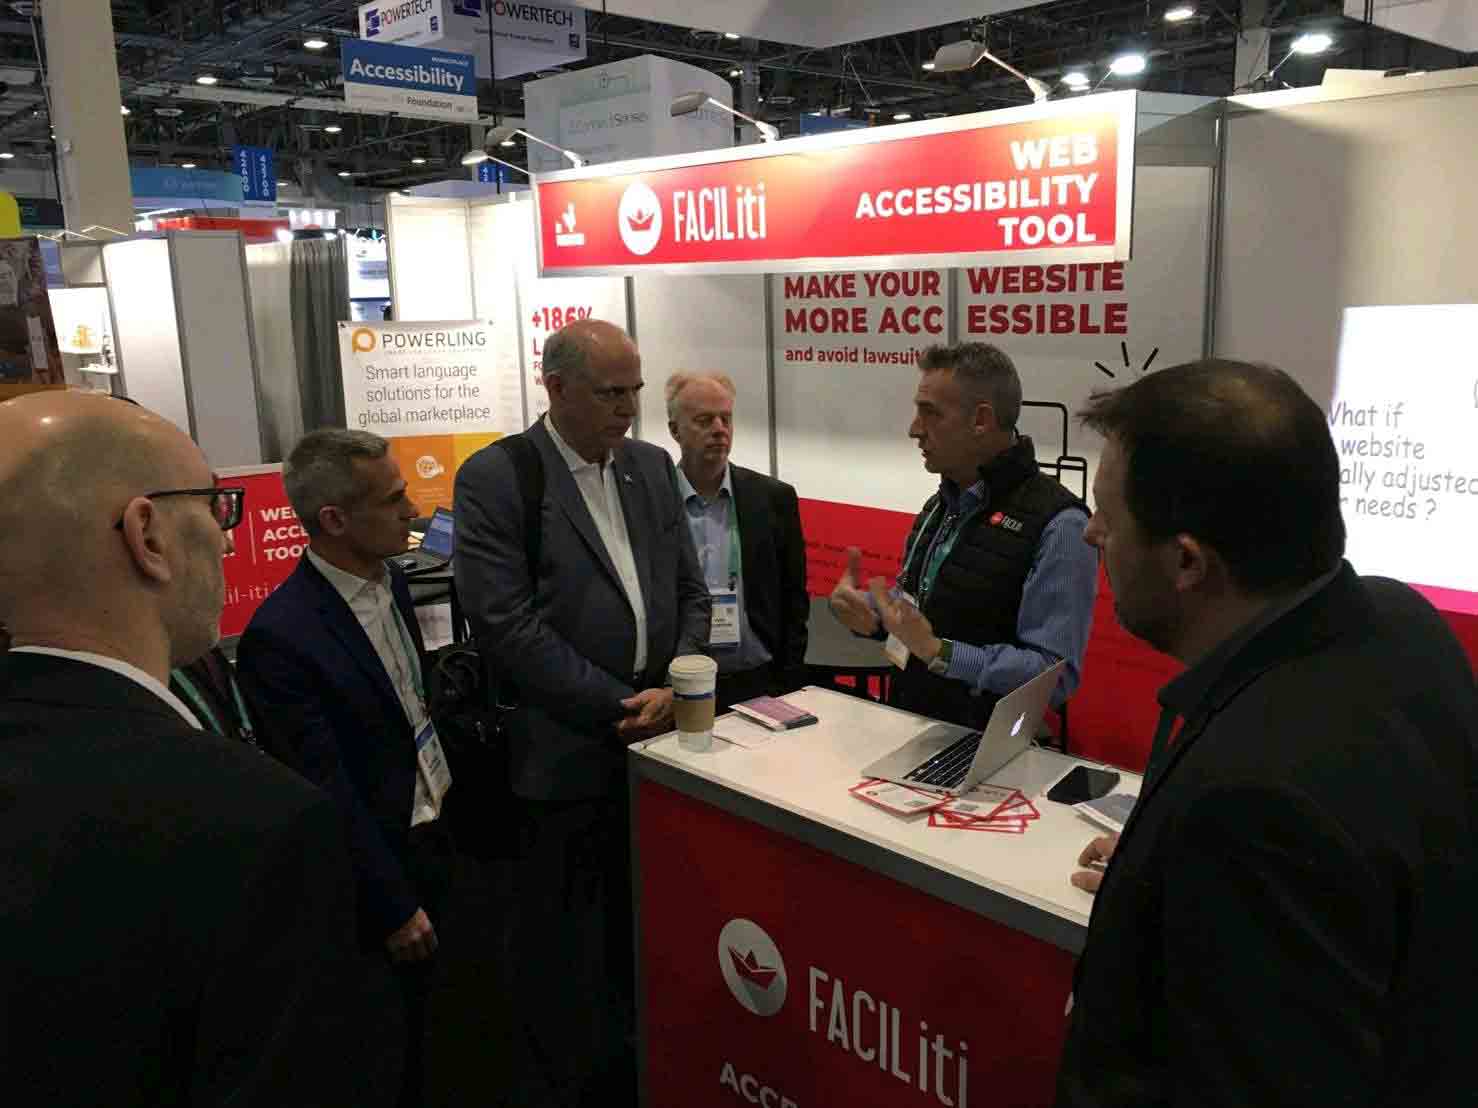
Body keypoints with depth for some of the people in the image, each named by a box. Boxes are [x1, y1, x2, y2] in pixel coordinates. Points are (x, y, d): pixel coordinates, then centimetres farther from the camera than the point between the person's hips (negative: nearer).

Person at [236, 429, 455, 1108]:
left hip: (436, 833, 7)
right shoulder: (280, 636, -25)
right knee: (395, 1054, 13)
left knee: (442, 1021, 21)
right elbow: (329, 797, -21)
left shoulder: (389, 579, -1)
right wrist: (395, 908, -15)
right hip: (384, 866, -7)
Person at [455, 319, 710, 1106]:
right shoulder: (495, 478, -9)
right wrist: (618, 707, -16)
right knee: (563, 938, 11)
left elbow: (689, 592, 10)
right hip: (563, 753, -5)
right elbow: (506, 624, -16)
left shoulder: (652, 467, 8)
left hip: (655, 736, 5)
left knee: (642, 922, 16)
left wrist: (673, 690, -6)